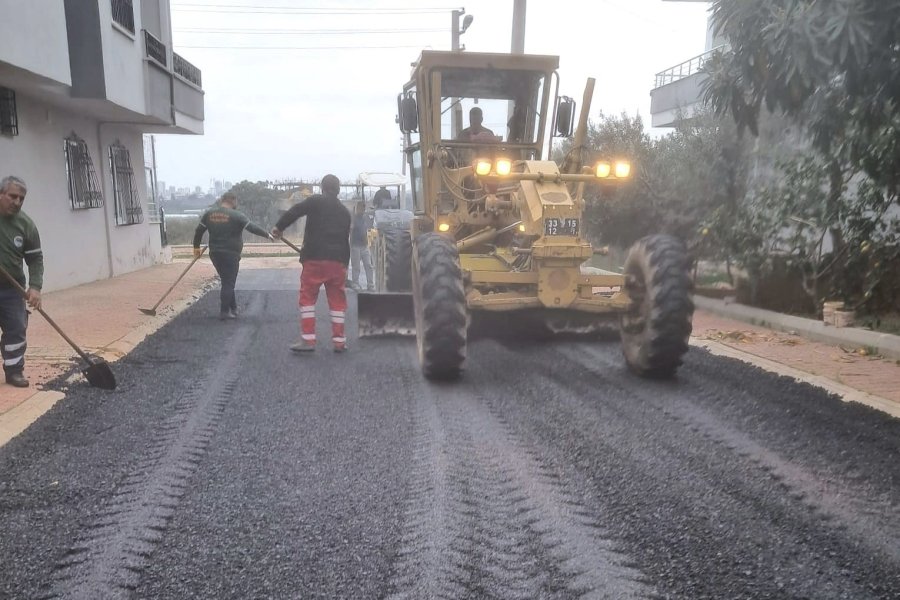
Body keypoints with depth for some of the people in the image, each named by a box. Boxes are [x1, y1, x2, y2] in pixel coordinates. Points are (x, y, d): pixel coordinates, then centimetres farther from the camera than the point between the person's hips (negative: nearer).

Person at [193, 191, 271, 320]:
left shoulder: (209, 213, 7)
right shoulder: (236, 215, -10)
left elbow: (198, 231, 11)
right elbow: (252, 227, -9)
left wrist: (196, 247, 22)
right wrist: (267, 235, 3)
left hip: (215, 254, 6)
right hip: (230, 254, -6)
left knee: (227, 281, 18)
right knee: (228, 283, 1)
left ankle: (233, 308, 23)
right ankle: (224, 312, 2)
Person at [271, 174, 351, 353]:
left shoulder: (316, 201, 2)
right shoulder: (345, 212, 17)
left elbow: (294, 211, -7)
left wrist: (279, 227, 4)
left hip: (315, 259, -4)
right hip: (338, 261, 4)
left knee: (307, 297, 4)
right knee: (337, 300, 10)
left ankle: (308, 340, 0)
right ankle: (339, 341, 13)